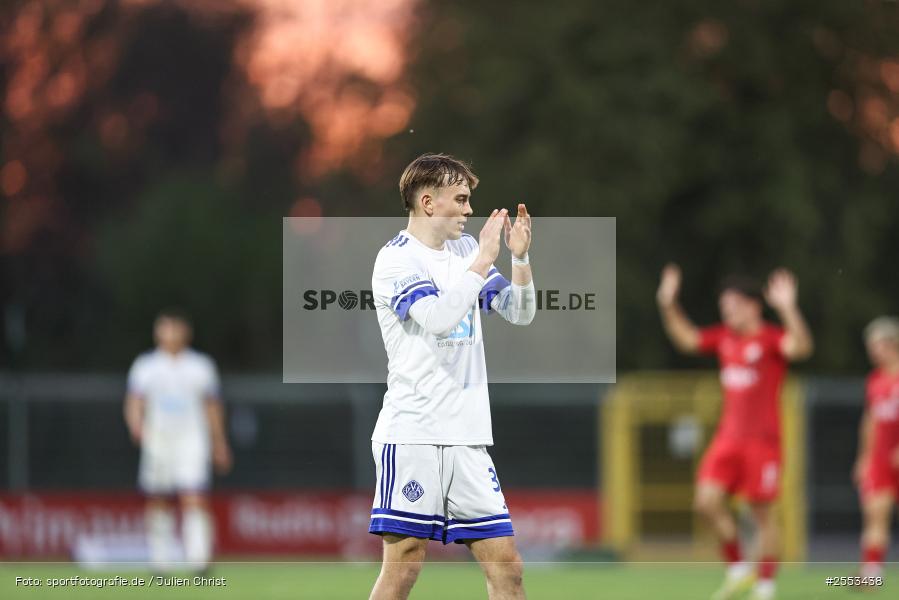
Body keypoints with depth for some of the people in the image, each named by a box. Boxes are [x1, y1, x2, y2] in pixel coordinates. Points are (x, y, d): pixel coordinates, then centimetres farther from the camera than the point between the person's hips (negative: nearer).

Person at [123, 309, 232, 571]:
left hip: (192, 440, -1)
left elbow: (213, 406, 14)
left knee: (195, 502, -15)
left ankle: (198, 559, -21)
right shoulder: (145, 367, 6)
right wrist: (136, 426, -21)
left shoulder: (201, 366, 8)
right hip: (157, 442, 1)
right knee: (157, 503, 4)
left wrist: (219, 444, 16)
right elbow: (134, 403, 0)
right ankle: (160, 561, 15)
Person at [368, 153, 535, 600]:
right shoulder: (396, 259, -8)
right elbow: (438, 317, -23)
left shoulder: (466, 249, 14)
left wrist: (520, 257, 0)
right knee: (404, 564, -9)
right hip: (412, 433, -6)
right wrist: (484, 258, -16)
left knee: (505, 563, 2)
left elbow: (520, 313, 16)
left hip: (467, 436, 6)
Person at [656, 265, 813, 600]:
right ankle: (737, 569, 9)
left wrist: (788, 309, -40)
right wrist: (668, 305, 10)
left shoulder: (771, 338, -9)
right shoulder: (724, 338, 10)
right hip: (728, 437, 6)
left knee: (762, 512, -1)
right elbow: (686, 338, 21)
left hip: (762, 440, -6)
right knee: (707, 501, -8)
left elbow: (801, 347, -28)